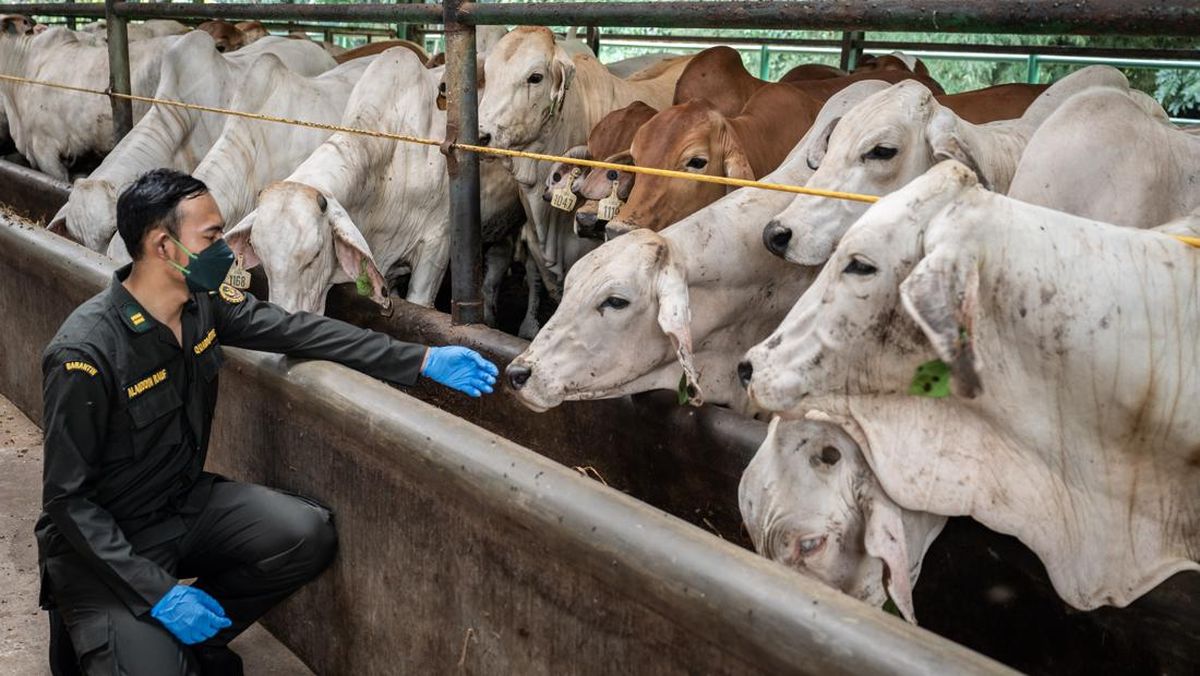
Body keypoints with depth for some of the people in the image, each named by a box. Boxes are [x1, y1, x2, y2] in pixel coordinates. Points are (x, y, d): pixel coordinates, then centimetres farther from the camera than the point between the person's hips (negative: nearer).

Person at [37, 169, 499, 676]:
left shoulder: (205, 303, -7)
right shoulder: (85, 353, -26)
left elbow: (299, 330, 0)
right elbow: (67, 499, -22)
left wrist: (423, 360, -7)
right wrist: (158, 594, -27)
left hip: (186, 504, 7)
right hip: (102, 539, -6)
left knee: (308, 535, -15)